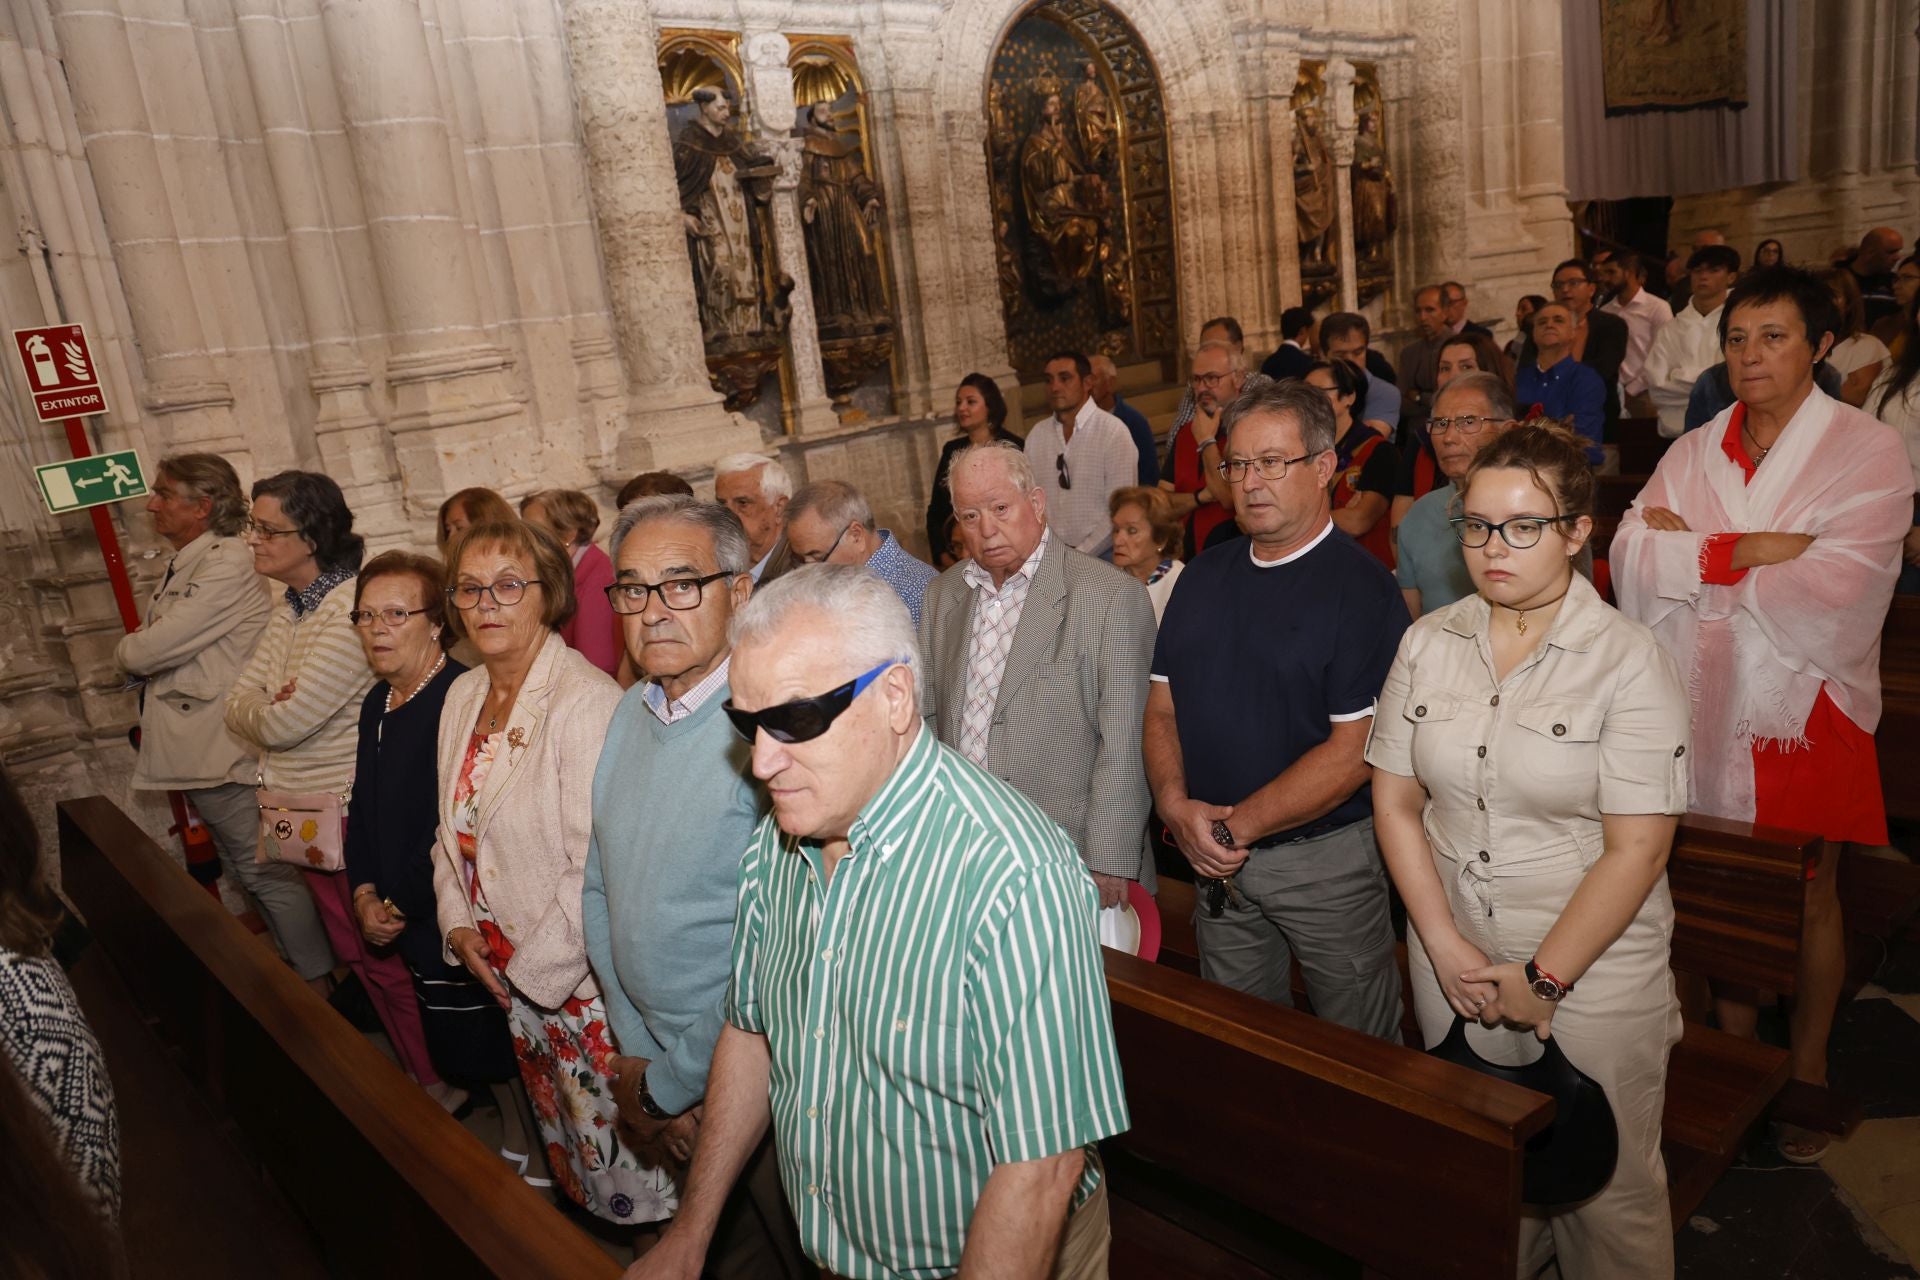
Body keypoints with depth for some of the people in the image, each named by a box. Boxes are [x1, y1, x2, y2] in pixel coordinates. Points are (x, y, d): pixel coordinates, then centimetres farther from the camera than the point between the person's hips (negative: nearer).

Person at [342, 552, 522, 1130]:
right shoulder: (376, 703, 8)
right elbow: (363, 805, 16)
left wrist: (402, 905, -13)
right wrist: (365, 893, 3)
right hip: (392, 921, 8)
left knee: (487, 1044, 6)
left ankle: (520, 1138, 29)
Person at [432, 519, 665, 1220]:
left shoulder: (588, 700, -22)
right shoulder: (463, 695, 5)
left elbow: (596, 867, -24)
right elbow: (454, 825, 16)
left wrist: (533, 970, -16)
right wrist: (458, 921, 3)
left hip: (583, 973, -8)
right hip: (502, 969, 8)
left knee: (609, 1138, 8)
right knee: (553, 1124, 24)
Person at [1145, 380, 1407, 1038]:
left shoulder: (1360, 585, -13)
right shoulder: (1202, 577, 6)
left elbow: (1353, 751, -19)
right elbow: (1162, 709, 6)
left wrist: (1237, 825, -19)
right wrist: (1176, 804, -11)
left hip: (1326, 856, -5)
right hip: (1217, 860, 5)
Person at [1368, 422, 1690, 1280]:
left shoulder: (1630, 662, -12)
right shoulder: (1428, 643, 0)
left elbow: (1637, 849, -15)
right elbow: (1396, 801, 0)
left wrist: (1543, 979, -13)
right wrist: (1445, 948, -7)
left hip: (1592, 974, -3)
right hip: (1454, 963, 4)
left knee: (1605, 1189, 12)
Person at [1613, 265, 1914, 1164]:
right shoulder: (1693, 453, 4)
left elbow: (1832, 595, -21)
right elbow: (1632, 559, -10)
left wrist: (1697, 551, -13)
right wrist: (1753, 552, -20)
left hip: (1804, 710, -3)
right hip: (1707, 708, 3)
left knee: (1806, 896, 12)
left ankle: (1807, 1067, 33)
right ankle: (1736, 1050, 35)